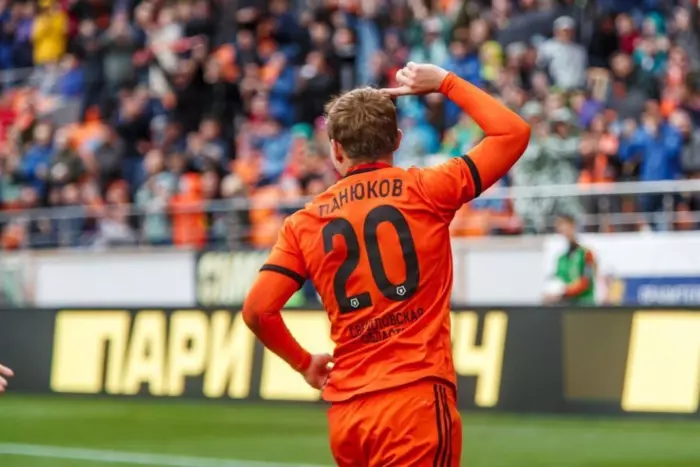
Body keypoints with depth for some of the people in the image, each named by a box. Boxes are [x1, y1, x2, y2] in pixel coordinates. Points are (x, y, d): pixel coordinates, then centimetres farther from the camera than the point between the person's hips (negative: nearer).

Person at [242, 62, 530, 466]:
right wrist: (446, 82, 17)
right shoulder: (425, 191, 1)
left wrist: (302, 362, 19)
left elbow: (257, 309, 2)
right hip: (416, 399, -4)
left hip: (344, 414, 4)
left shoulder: (304, 223, 10)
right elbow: (514, 133, 7)